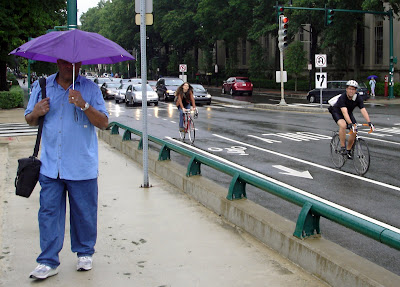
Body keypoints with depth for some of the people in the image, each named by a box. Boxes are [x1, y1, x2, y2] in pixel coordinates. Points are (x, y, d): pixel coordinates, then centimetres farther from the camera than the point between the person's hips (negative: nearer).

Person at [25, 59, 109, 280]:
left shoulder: (90, 89, 0)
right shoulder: (42, 87, 8)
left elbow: (103, 123, -8)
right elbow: (29, 120, 17)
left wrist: (84, 105, -23)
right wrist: (36, 113, -6)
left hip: (82, 167, -2)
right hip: (50, 165, 2)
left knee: (84, 213, 7)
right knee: (48, 212, 1)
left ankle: (84, 254, 26)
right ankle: (48, 262, 9)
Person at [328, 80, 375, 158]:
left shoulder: (358, 98, -20)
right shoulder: (342, 97, -32)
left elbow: (363, 110, -28)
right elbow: (344, 112, -43)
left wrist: (369, 122, -41)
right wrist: (350, 124, -55)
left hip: (349, 113, 5)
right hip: (337, 112, -5)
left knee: (354, 131, -11)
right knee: (343, 125, -35)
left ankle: (348, 150, 8)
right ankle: (342, 147, -25)